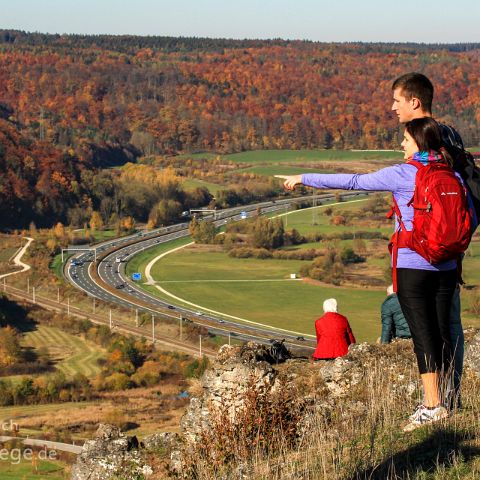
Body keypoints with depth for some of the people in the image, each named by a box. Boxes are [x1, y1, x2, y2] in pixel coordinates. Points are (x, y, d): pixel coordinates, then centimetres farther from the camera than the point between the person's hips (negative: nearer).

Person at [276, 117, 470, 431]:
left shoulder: (402, 175, -9)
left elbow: (352, 182, -6)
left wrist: (304, 179, 1)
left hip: (412, 266, -5)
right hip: (446, 268, 5)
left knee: (423, 334, -6)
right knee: (442, 332, 9)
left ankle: (432, 404, -10)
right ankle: (440, 398, 15)